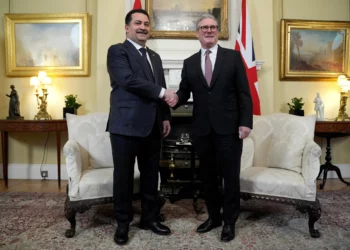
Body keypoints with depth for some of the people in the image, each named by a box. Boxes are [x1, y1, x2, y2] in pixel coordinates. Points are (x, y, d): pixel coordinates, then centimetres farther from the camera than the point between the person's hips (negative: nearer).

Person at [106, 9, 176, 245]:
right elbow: (129, 80, -18)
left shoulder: (155, 56, 20)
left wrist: (165, 117, 11)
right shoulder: (117, 51, -2)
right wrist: (162, 92, -16)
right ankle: (123, 223, 20)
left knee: (151, 175, 13)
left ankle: (150, 218, 28)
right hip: (127, 125, -6)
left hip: (152, 126, 7)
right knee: (124, 176, 5)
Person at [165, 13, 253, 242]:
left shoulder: (233, 56, 3)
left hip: (229, 127, -3)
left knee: (230, 175, 5)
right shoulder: (189, 63, 11)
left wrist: (246, 122, -10)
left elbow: (244, 92, -2)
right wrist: (177, 98, -17)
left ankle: (230, 221, 22)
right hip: (202, 128, 3)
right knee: (207, 175, 13)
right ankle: (214, 216, 30)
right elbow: (185, 91, 7)